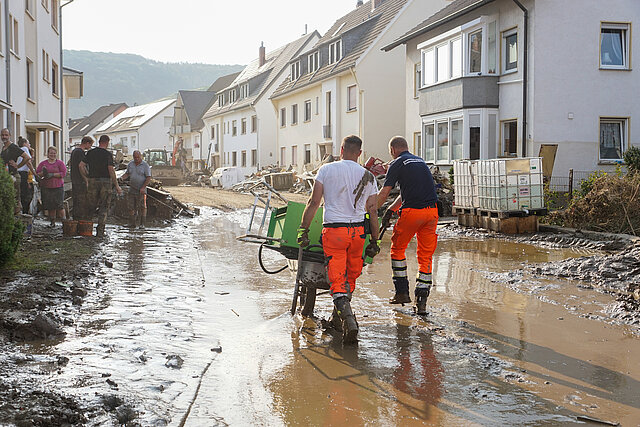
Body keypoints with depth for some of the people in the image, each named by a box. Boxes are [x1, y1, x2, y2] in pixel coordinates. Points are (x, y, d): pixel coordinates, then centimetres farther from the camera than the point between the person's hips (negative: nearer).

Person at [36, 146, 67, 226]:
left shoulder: (60, 163, 6)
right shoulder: (43, 163, 13)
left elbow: (64, 173, -6)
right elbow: (37, 173, 11)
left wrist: (52, 175, -14)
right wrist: (43, 173, -11)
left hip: (58, 187, -2)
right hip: (46, 187, 2)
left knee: (59, 205, -8)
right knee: (50, 206, 2)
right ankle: (52, 222, 12)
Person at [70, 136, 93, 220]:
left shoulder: (74, 151, 15)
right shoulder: (81, 152, -16)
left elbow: (70, 163, 24)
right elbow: (81, 166, -21)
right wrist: (86, 179, -16)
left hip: (74, 179, 10)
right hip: (81, 181, -10)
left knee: (76, 202, 13)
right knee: (82, 202, -7)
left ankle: (75, 219, 18)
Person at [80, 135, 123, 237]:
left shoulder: (90, 153, 5)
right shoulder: (108, 154, -6)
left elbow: (81, 165, 2)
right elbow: (111, 170, -12)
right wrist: (116, 186, -8)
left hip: (93, 180, 3)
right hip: (106, 181, -3)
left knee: (92, 205, 14)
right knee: (104, 207, 3)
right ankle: (100, 231, 0)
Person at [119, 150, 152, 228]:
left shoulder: (145, 165, -7)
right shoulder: (130, 164, 8)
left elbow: (148, 177, -9)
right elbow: (127, 174, 18)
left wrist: (143, 187, -18)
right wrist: (122, 178, -4)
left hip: (141, 190, -4)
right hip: (132, 189, 4)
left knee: (142, 207, -4)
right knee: (131, 207, 4)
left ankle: (142, 224, 1)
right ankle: (132, 223, 11)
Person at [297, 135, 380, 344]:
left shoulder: (326, 170, 0)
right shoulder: (368, 176, 7)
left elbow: (313, 203, -3)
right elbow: (373, 211, 6)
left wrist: (303, 229, 2)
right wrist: (374, 241, 13)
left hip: (333, 230, -3)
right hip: (358, 232, 3)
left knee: (337, 280, -2)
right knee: (351, 276, 19)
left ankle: (348, 319, -21)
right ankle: (338, 317, 31)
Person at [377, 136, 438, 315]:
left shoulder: (397, 164, 2)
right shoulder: (420, 161, 23)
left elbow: (383, 194, -2)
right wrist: (390, 210, 25)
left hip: (412, 212, -5)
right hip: (432, 211, 5)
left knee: (398, 248, 16)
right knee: (426, 256, 8)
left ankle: (402, 292, 17)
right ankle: (421, 300, 3)